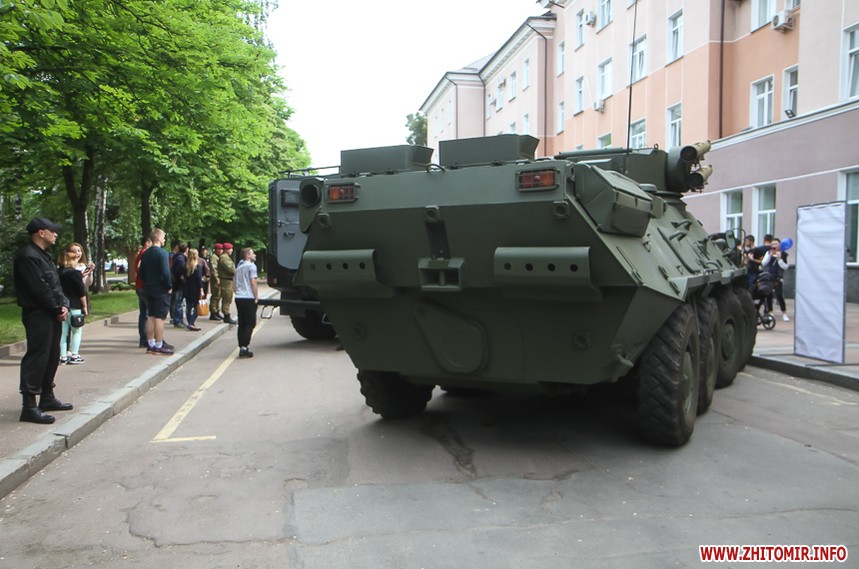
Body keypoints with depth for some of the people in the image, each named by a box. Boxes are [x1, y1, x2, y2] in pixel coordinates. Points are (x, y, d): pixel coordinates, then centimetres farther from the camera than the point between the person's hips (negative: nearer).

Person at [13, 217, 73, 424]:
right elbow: (40, 289, -20)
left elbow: (56, 284, 16)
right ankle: (29, 406, -6)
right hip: (38, 315, -10)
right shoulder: (28, 257, -14)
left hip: (52, 315, 10)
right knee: (36, 358, -9)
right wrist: (58, 308, -12)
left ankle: (47, 398, 28)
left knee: (52, 357, 16)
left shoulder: (43, 256, 18)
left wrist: (64, 305, 0)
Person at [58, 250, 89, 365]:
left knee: (63, 332, 8)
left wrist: (81, 276, 26)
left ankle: (63, 356, 9)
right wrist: (84, 306, -4)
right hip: (74, 307, -6)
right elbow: (81, 292, -11)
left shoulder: (59, 273, 7)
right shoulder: (75, 273, -11)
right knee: (77, 331, 5)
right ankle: (74, 355, 3)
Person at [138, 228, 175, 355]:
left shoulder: (145, 254, 11)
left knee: (151, 316, 11)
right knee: (159, 317, -5)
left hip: (148, 289, 8)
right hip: (161, 290, -8)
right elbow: (165, 272, -21)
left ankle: (150, 345, 16)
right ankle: (159, 346, -4)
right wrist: (169, 286, -11)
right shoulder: (162, 253, -14)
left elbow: (141, 273, 16)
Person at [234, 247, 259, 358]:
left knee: (241, 324, 10)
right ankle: (244, 347, -12)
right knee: (250, 324, -4)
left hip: (239, 298, 7)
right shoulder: (251, 266, -7)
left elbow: (234, 283, 20)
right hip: (249, 299, -7)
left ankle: (241, 347, 10)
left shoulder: (239, 267, 17)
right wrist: (256, 297, -9)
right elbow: (253, 282, -13)